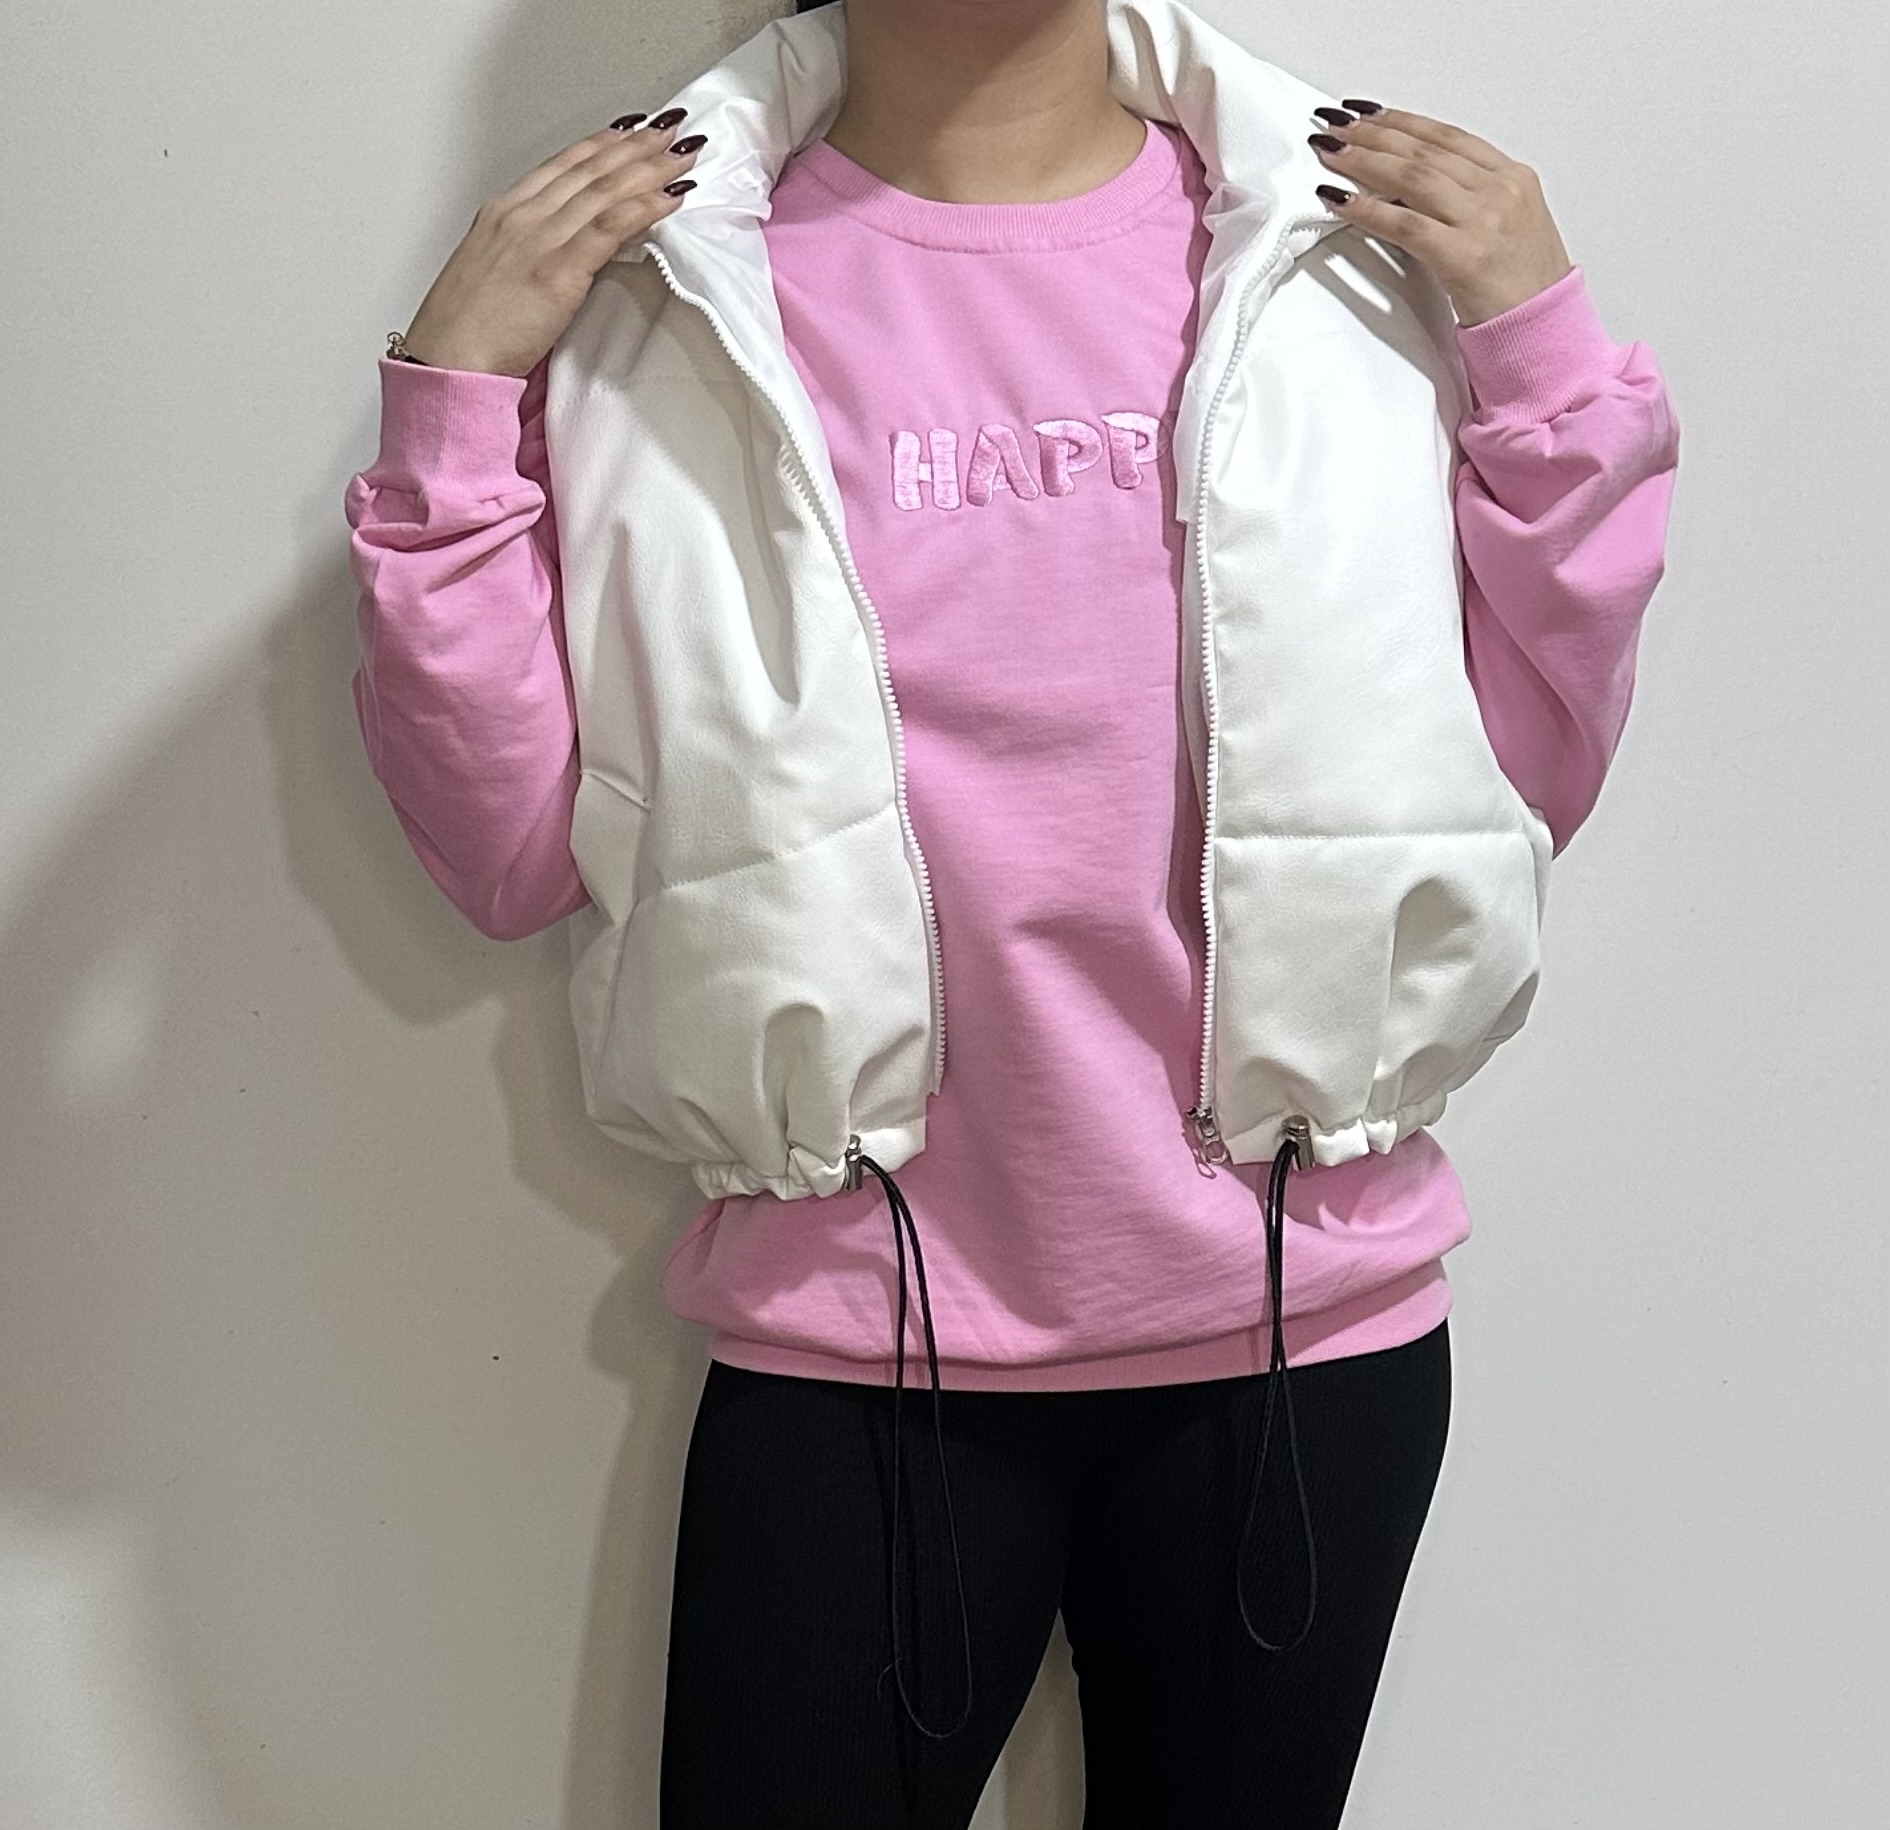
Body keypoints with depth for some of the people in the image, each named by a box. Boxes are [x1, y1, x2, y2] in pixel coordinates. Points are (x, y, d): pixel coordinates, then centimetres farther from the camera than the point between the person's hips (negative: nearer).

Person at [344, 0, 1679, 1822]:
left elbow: (1525, 786, 3)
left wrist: (1546, 354, -5)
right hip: (853, 1340, -1)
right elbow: (511, 855, -3)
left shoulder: (1362, 245, 1)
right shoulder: (653, 284, -1)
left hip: (1305, 1327, 2)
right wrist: (453, 399, -10)